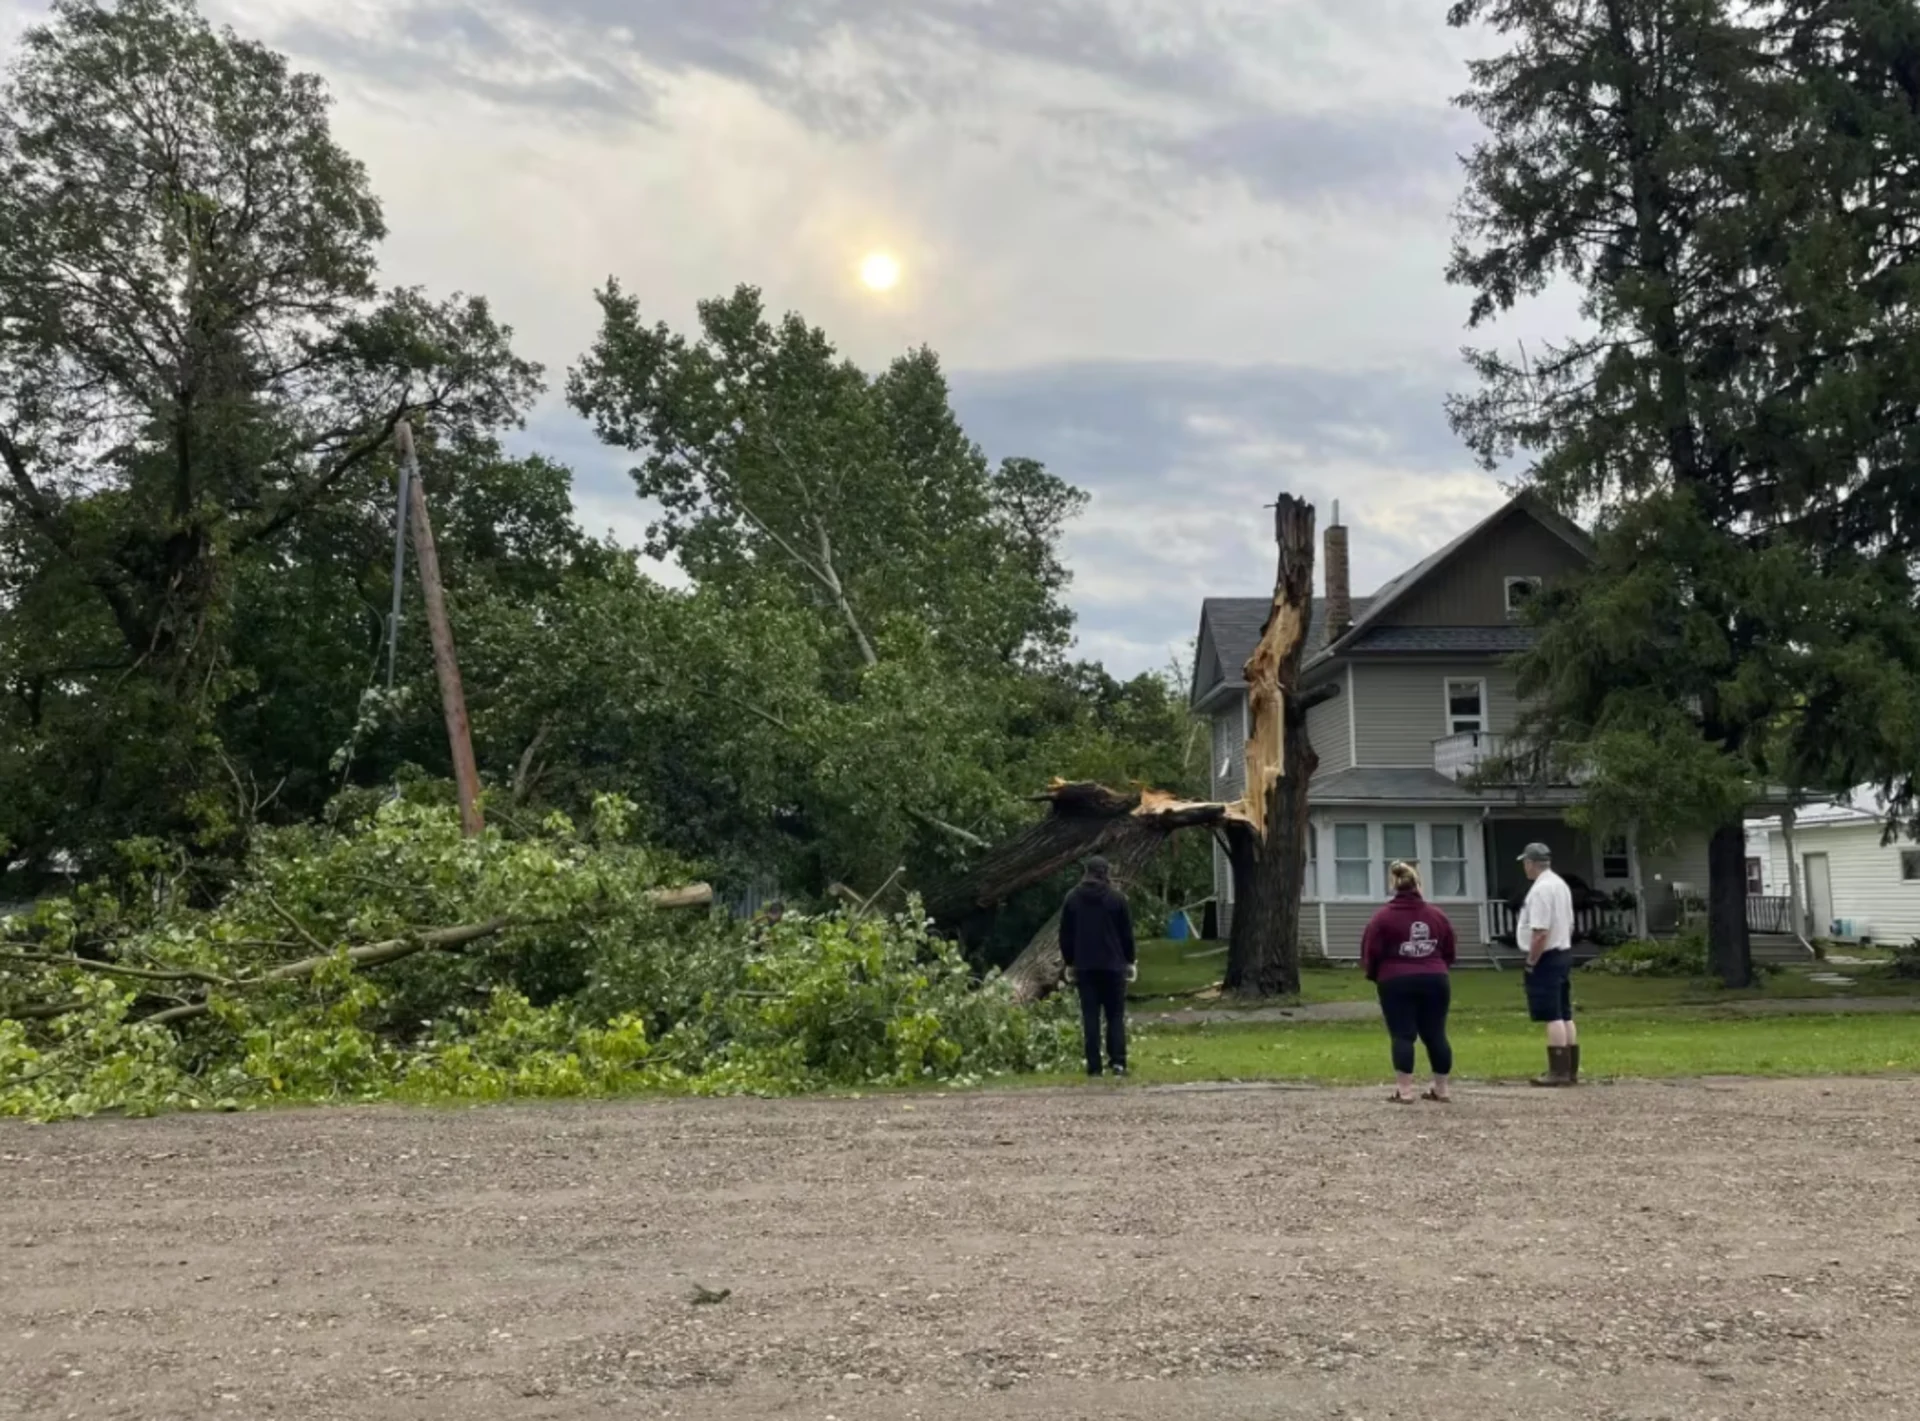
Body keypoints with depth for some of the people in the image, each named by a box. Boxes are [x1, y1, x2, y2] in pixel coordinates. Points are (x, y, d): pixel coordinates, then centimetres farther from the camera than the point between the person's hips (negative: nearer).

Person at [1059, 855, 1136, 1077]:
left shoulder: (1072, 899, 4)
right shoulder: (1116, 898, -2)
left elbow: (1065, 935, 6)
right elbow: (1127, 933, 1)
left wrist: (1069, 963, 13)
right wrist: (1129, 961, 9)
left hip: (1084, 966, 1)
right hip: (1113, 965, -1)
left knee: (1090, 1016, 3)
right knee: (1115, 1014, 6)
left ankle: (1094, 1066, -1)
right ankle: (1118, 1061, -6)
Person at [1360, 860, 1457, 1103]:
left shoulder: (1383, 917, -6)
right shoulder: (1437, 915, 7)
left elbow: (1371, 954, -6)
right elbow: (1449, 952, 13)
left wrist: (1375, 976, 12)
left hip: (1397, 983, -4)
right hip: (1435, 981, 4)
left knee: (1402, 1035, -1)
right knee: (1435, 1035, 10)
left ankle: (1404, 1090, -4)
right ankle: (1441, 1089, 16)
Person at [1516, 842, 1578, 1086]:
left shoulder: (1541, 889, -18)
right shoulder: (1560, 884, 14)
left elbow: (1540, 932, -23)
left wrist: (1530, 961, -16)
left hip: (1546, 957, -10)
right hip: (1564, 953, 10)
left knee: (1552, 1017, -8)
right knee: (1565, 1015, 12)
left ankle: (1559, 1072, -8)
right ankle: (1571, 1070, 16)